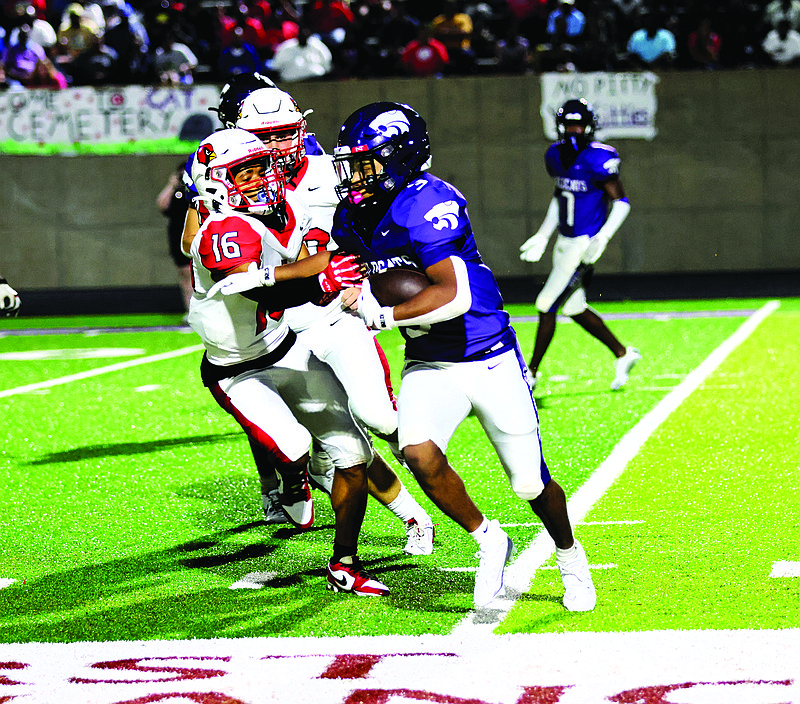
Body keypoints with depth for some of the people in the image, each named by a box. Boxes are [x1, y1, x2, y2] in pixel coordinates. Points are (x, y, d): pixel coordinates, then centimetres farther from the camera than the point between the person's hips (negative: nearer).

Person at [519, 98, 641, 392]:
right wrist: (542, 236, 20)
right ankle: (623, 354, 28)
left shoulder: (597, 159, -18)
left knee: (547, 305, -5)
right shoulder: (556, 155, 6)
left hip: (585, 244, -8)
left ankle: (531, 372, 9)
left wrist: (603, 237, -26)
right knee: (574, 308, 14)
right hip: (565, 242, 8)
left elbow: (621, 202, -15)